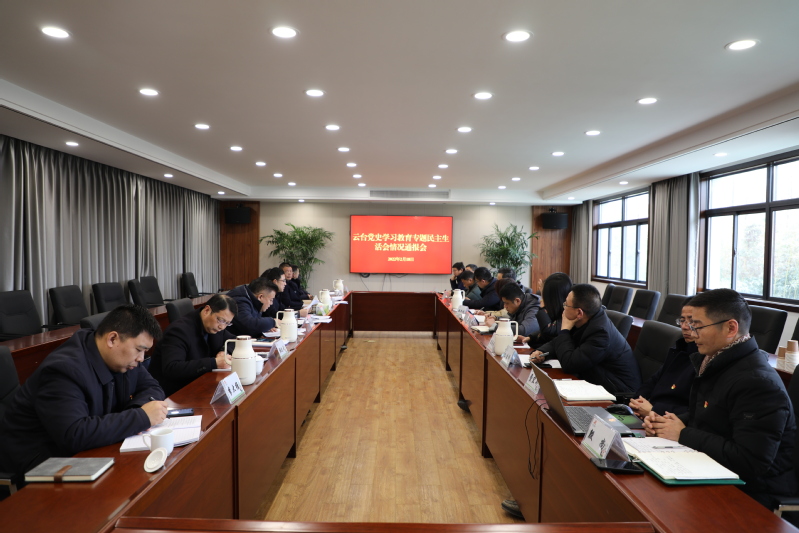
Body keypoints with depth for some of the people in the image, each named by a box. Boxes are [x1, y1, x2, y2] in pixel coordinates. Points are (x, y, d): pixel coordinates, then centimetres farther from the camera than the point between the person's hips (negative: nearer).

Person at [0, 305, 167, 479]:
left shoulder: (123, 356, -4)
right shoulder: (64, 369, -28)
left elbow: (152, 388, 6)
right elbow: (74, 436, -37)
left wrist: (138, 408, -17)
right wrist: (141, 417, -33)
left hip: (87, 448, 8)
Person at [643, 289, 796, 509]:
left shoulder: (758, 383, -22)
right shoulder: (716, 364, 7)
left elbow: (751, 462, -28)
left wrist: (684, 435, -20)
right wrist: (663, 422, 0)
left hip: (749, 496, -8)